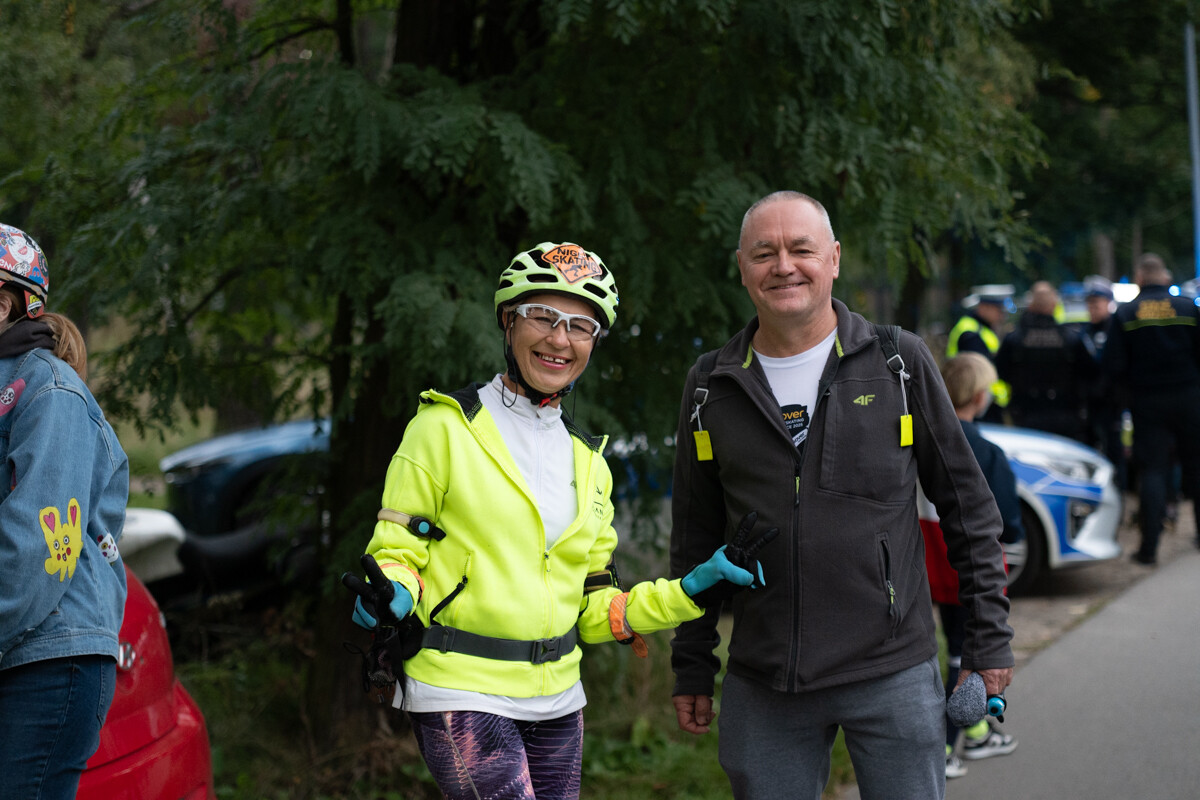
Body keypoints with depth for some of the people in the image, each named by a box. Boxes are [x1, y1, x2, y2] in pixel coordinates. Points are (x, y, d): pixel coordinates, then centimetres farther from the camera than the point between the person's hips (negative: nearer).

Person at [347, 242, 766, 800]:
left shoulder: (587, 461, 13)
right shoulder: (445, 426, -4)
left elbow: (592, 610, 14)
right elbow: (396, 551, -4)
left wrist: (689, 593, 3)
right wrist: (389, 597, -25)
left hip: (555, 702, 6)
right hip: (461, 693, -6)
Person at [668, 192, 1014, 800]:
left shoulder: (900, 363, 1)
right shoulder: (711, 387, 6)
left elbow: (968, 506, 6)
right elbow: (695, 538, 13)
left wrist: (989, 637, 3)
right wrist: (692, 667, 12)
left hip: (894, 678, -2)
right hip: (761, 690, 2)